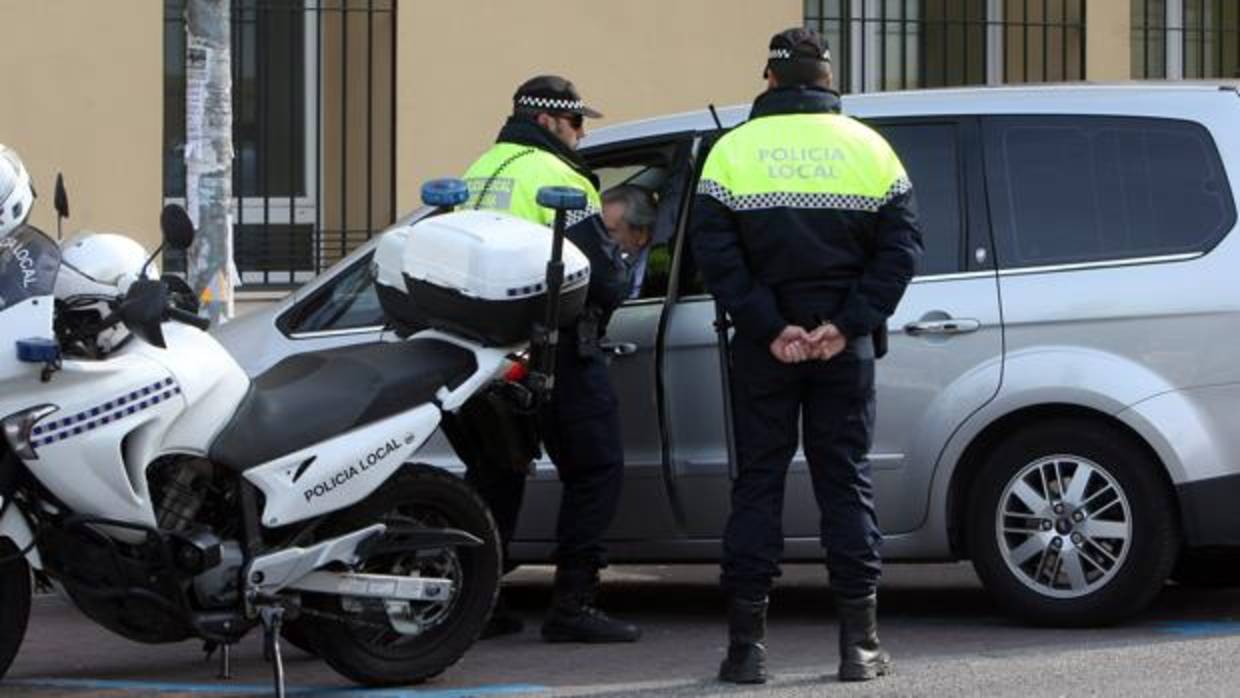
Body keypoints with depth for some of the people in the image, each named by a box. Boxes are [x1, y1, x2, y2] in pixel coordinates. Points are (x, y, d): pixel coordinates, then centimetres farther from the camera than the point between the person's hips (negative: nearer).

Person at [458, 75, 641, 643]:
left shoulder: (478, 172, 15)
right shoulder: (553, 176, -10)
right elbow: (602, 267, -13)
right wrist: (609, 297, 8)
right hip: (553, 342, -8)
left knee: (495, 471, 15)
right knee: (594, 469, -2)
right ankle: (573, 603, -7)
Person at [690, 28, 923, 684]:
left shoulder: (732, 150, -1)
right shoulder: (869, 148, 3)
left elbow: (716, 254, -10)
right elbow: (900, 247, -3)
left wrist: (771, 329, -11)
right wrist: (846, 326, -9)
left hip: (763, 350, -1)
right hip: (845, 347, 1)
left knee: (757, 484, 5)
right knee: (845, 481, 7)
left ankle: (747, 644, 2)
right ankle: (859, 642, 4)